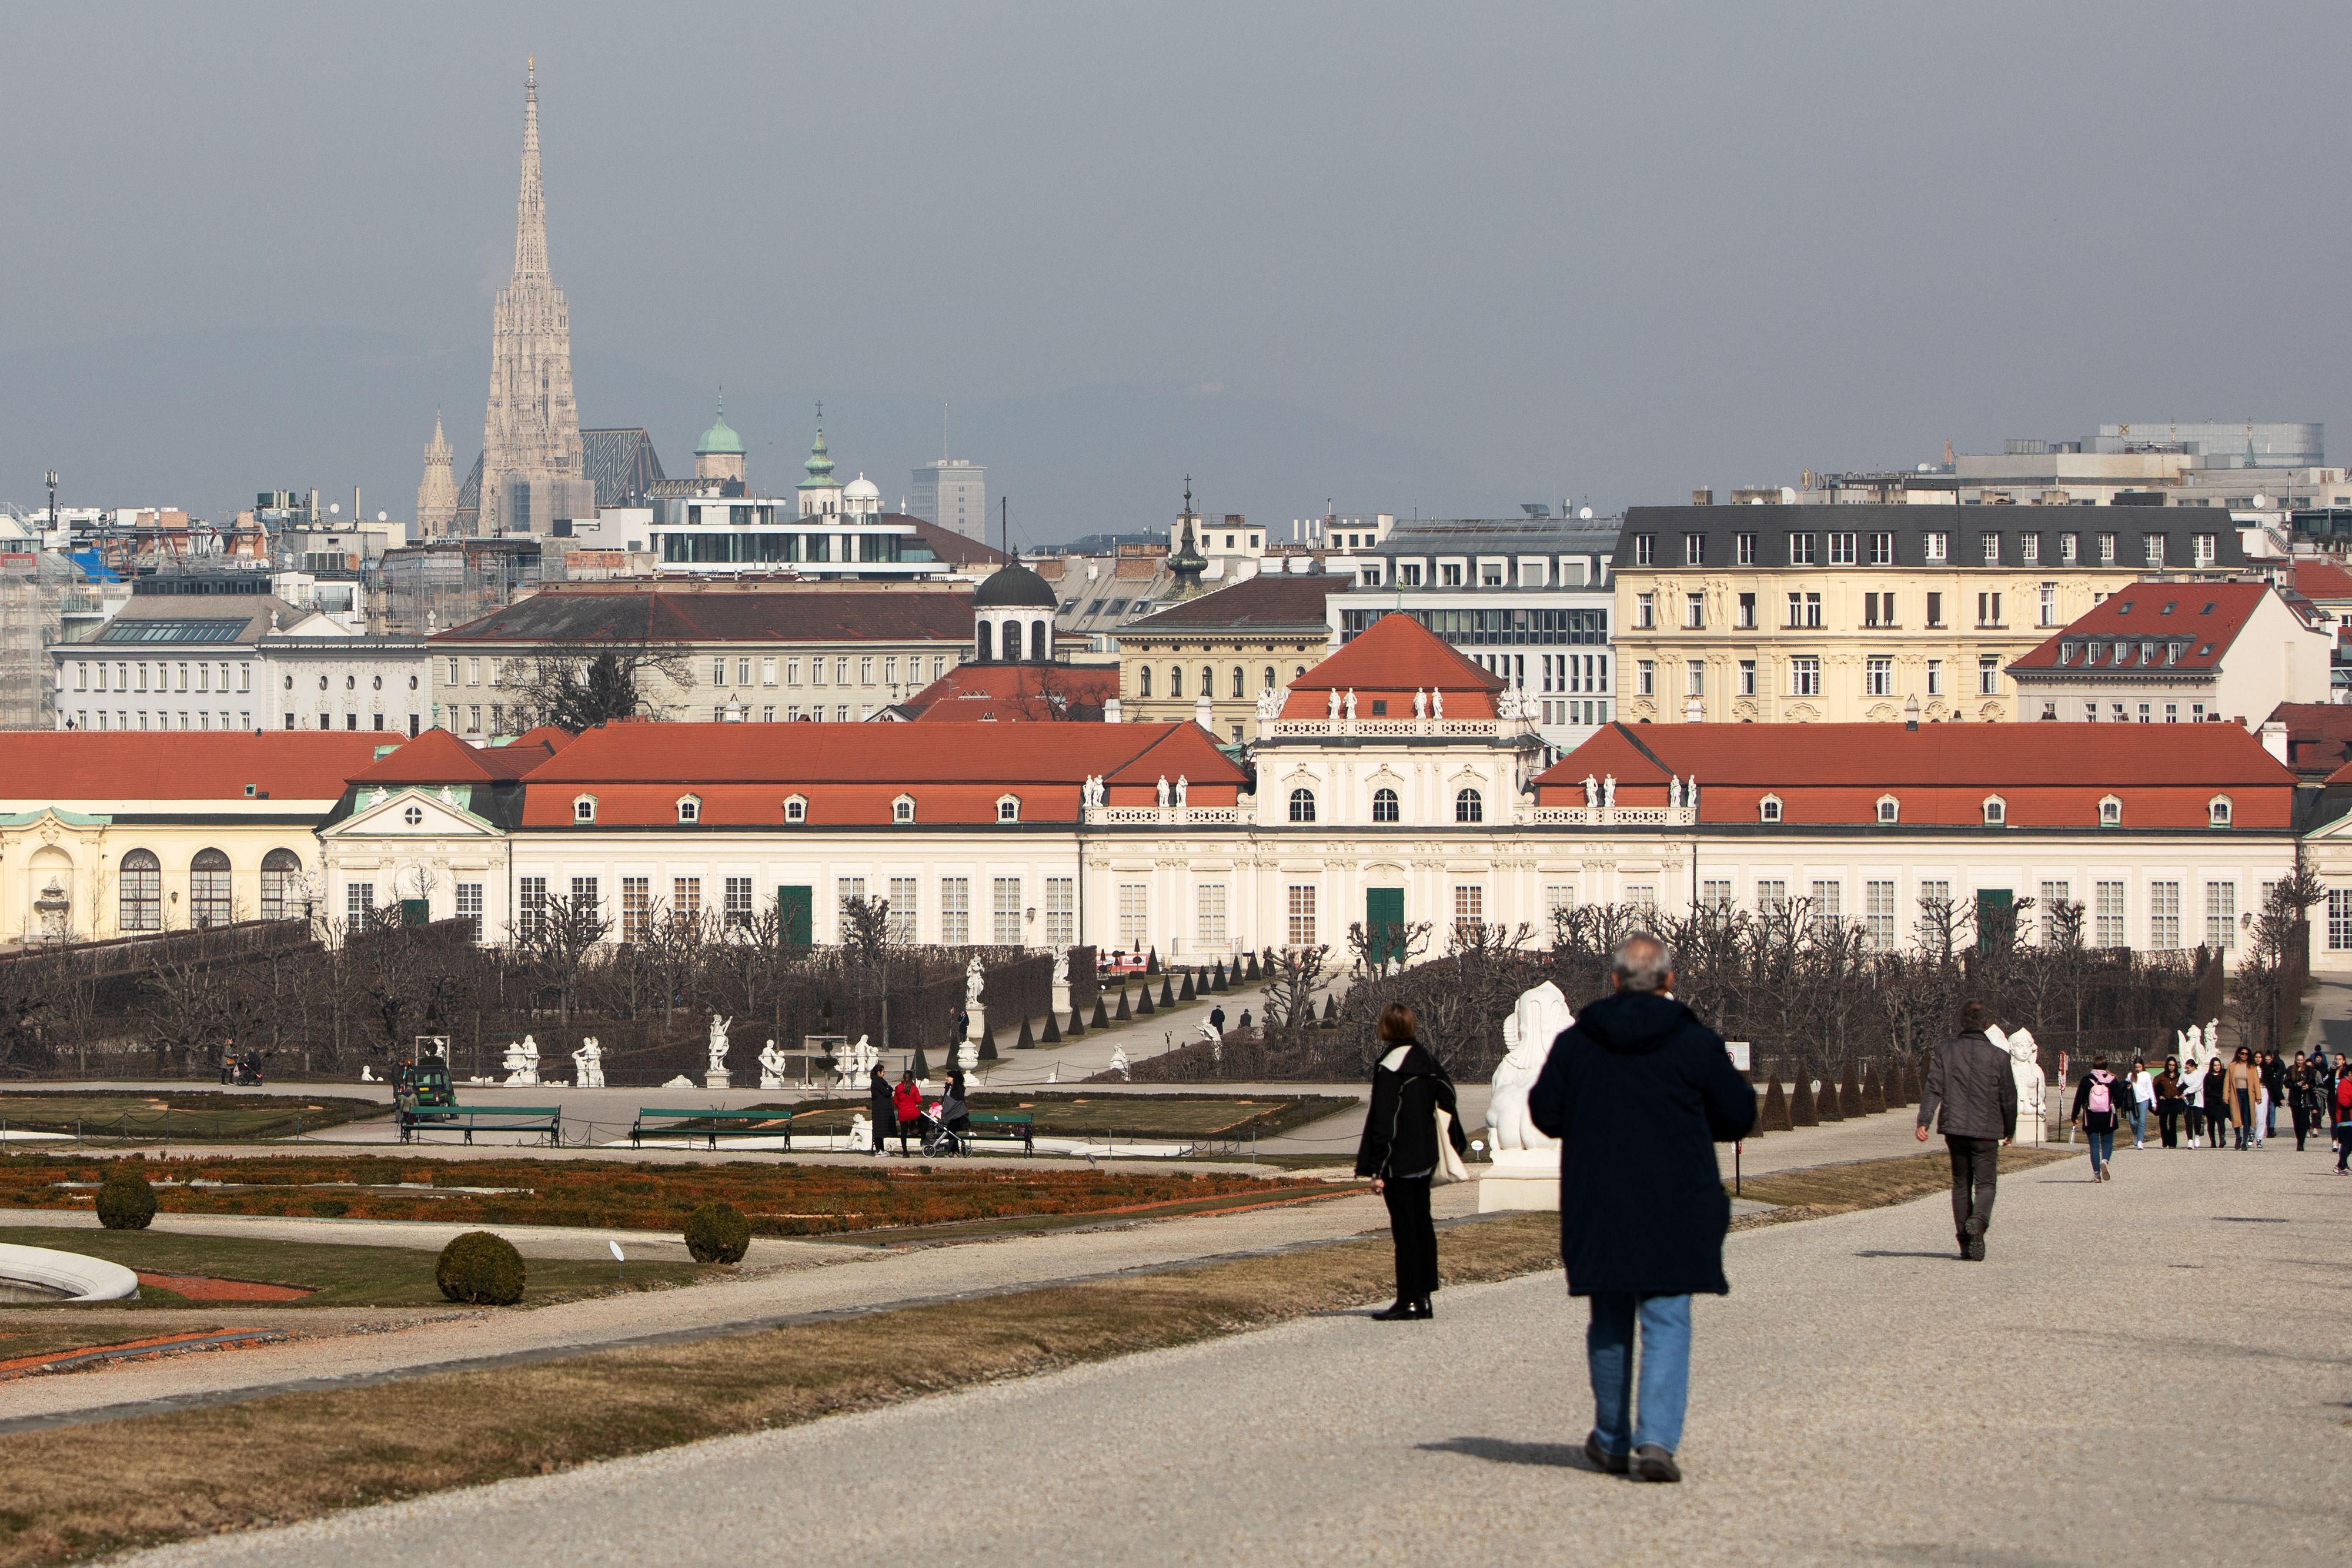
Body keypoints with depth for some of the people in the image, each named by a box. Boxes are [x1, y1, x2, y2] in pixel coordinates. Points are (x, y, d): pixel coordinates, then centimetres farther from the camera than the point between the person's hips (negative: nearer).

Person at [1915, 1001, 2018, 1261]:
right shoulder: (1998, 1056, -3)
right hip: (1987, 1132, -2)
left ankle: (1965, 1243, 13)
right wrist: (2010, 1130, 15)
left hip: (1954, 1128, 2)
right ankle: (1978, 1221, -28)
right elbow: (2009, 1097, 1)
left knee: (1961, 1183, 14)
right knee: (1985, 1183, 3)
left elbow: (1932, 1088, -7)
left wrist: (1924, 1121, -11)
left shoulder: (1945, 1051, 1)